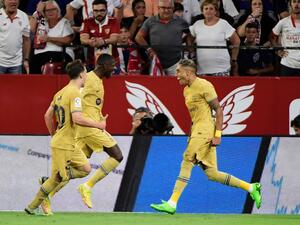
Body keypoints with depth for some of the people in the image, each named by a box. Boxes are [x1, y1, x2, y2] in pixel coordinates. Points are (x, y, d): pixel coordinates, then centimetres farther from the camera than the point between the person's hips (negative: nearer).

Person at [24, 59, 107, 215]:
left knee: (85, 169, 13)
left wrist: (53, 135, 25)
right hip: (64, 145, -10)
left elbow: (47, 116, 16)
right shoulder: (75, 93, -17)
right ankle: (32, 207, 4)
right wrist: (97, 125, -16)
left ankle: (47, 182, 10)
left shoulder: (61, 92, 12)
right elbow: (77, 119, -27)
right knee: (58, 178, -2)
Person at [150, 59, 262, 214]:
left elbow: (218, 110, -10)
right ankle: (251, 188, 12)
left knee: (187, 162, -17)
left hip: (205, 131, -9)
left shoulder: (204, 86, -8)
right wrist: (191, 136, 23)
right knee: (211, 174, 3)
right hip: (197, 130, 9)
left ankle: (172, 204, -21)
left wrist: (217, 134, -16)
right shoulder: (187, 90, 20)